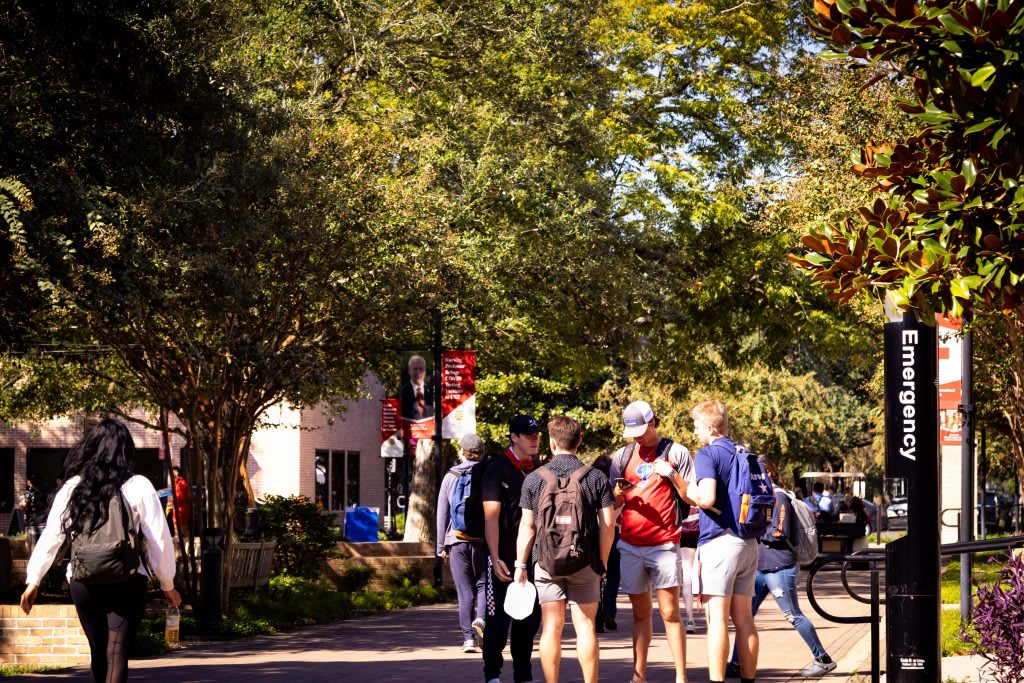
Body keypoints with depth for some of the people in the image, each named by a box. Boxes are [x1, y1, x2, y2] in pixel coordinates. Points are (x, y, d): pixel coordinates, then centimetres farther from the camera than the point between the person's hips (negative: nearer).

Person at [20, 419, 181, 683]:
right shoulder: (138, 487, -2)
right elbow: (158, 538, -2)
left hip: (83, 582, 3)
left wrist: (33, 581, 10)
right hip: (127, 582, -3)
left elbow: (51, 535, 4)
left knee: (99, 653, 18)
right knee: (117, 656, -7)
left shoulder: (72, 487, 4)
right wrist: (167, 584, 8)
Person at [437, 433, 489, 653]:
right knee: (483, 584, 9)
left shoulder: (450, 477, 5)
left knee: (464, 590, 5)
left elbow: (442, 513, 6)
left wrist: (441, 546, 11)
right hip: (483, 539, -1)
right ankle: (480, 619, -18)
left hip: (457, 540, 1)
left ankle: (468, 638, 1)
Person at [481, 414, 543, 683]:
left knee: (530, 618, 10)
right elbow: (491, 517, -13)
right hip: (505, 557, -6)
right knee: (499, 618, -3)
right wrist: (495, 559, -21)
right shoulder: (498, 470, -8)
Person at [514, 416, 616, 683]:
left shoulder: (534, 478, 0)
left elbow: (527, 525, 1)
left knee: (551, 627, 4)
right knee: (585, 626, 4)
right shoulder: (596, 477, 0)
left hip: (547, 561, 0)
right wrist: (602, 561, 8)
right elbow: (608, 524, -2)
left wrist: (520, 564, 8)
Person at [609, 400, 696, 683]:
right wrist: (618, 494, -7)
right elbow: (612, 505, 16)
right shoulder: (622, 456, 12)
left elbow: (691, 498, 1)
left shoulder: (675, 452, 1)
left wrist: (672, 475, -15)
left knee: (670, 613, -7)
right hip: (631, 545, 4)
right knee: (641, 612, 7)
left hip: (664, 545, -4)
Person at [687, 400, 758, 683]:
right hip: (748, 543, 8)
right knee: (744, 618, 10)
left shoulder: (708, 454, -8)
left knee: (717, 617, -8)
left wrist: (689, 492, -2)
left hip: (719, 540, -7)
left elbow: (707, 498, -23)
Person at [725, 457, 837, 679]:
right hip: (761, 567, 9)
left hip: (780, 567, -9)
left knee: (793, 616, -4)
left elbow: (780, 533, -17)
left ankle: (823, 660, 5)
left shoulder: (779, 497, -11)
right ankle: (736, 664, 5)